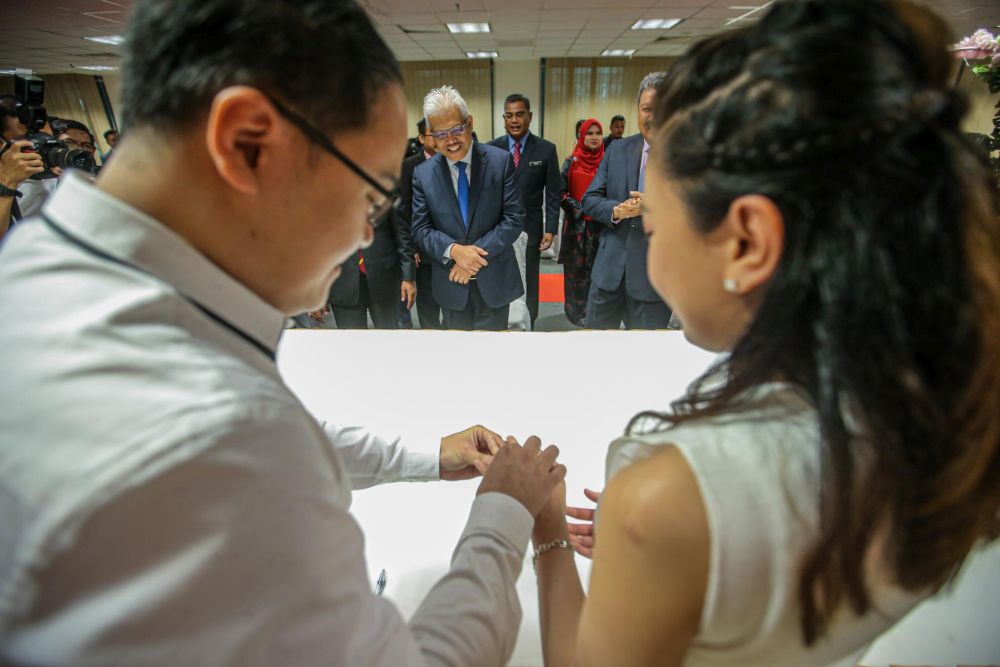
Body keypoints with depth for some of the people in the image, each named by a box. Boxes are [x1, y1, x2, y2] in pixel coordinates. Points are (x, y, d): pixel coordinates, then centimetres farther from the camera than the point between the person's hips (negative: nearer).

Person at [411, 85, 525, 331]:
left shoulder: (500, 161, -6)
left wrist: (477, 252, -18)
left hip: (494, 282, -1)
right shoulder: (422, 173, -1)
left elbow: (515, 218, -9)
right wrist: (453, 250, -20)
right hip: (450, 285, 2)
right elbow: (421, 229, -1)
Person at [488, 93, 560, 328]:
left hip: (529, 229, -1)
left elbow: (553, 193, -2)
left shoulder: (546, 149, -3)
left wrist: (551, 229, -9)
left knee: (528, 285, 9)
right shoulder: (492, 148, 0)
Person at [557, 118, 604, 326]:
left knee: (596, 267, 5)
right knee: (576, 268, 3)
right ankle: (577, 310, 14)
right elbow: (561, 192, 0)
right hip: (576, 222, -1)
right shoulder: (572, 161, 0)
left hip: (599, 224, 1)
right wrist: (578, 209, -10)